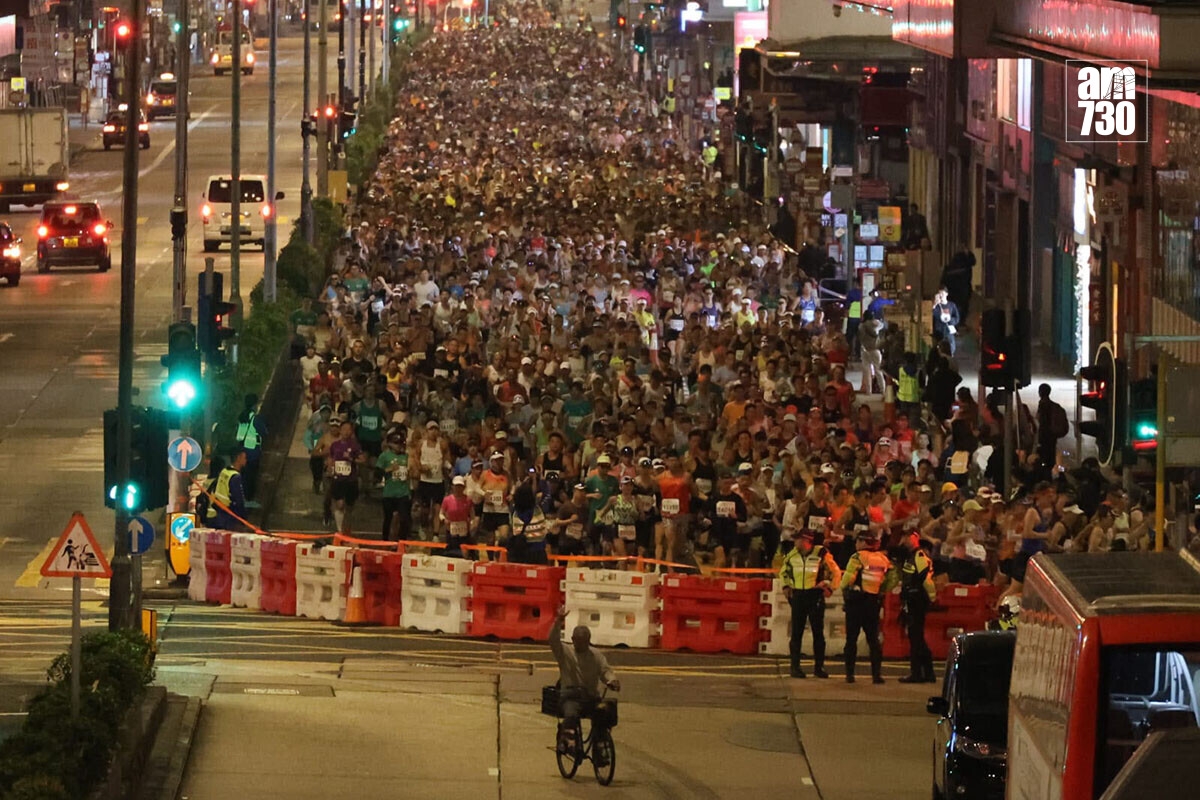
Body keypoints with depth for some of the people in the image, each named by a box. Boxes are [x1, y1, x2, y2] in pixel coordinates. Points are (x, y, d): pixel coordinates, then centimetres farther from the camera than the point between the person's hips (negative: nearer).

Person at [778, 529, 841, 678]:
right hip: (798, 596, 3)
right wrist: (785, 586, 11)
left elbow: (835, 572, 4)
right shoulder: (792, 555, 5)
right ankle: (795, 667, 5)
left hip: (816, 595, -3)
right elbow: (783, 571, 24)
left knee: (818, 632, 1)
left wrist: (830, 588, -3)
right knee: (796, 632, 1)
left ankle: (819, 667, 9)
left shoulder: (821, 553, -7)